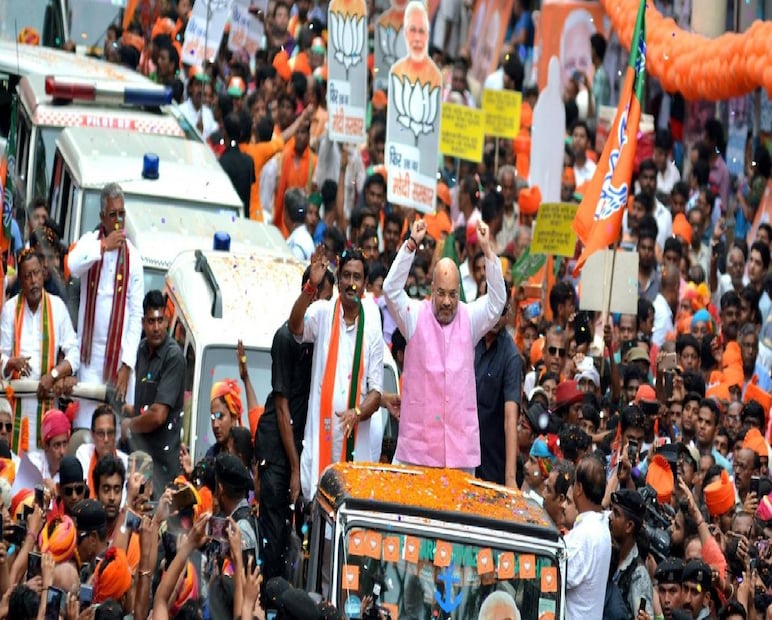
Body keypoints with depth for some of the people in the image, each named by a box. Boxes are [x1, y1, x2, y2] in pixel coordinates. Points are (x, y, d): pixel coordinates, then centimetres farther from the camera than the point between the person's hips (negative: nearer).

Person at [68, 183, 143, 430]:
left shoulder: (133, 257, 2)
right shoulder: (89, 242, 2)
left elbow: (137, 315, 0)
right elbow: (73, 265, -23)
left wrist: (127, 365, -6)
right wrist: (104, 246, -23)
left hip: (119, 354, 0)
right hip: (90, 353, 0)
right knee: (86, 422, -4)